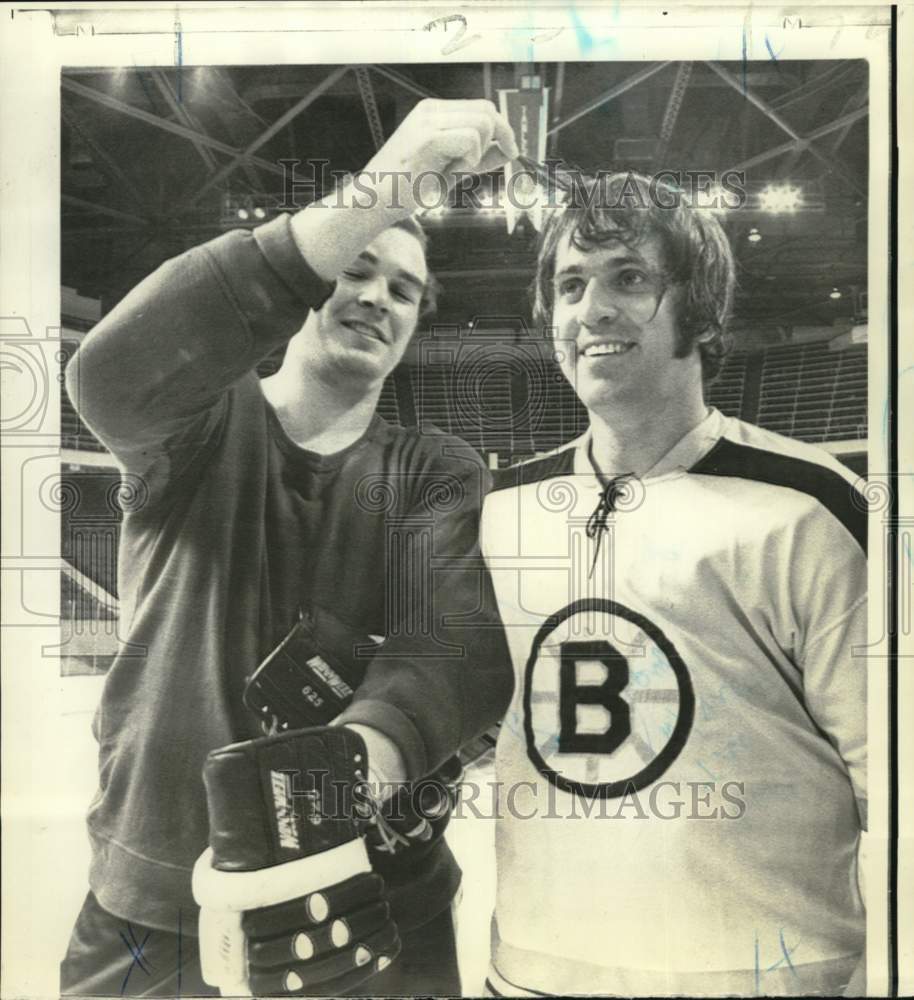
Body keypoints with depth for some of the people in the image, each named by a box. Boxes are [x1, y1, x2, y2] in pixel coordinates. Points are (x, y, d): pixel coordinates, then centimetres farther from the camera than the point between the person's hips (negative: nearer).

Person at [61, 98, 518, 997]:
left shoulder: (438, 473, -2)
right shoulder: (199, 424, -4)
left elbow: (459, 648, -19)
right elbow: (109, 373, -28)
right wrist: (376, 197, -34)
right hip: (154, 920, 0)